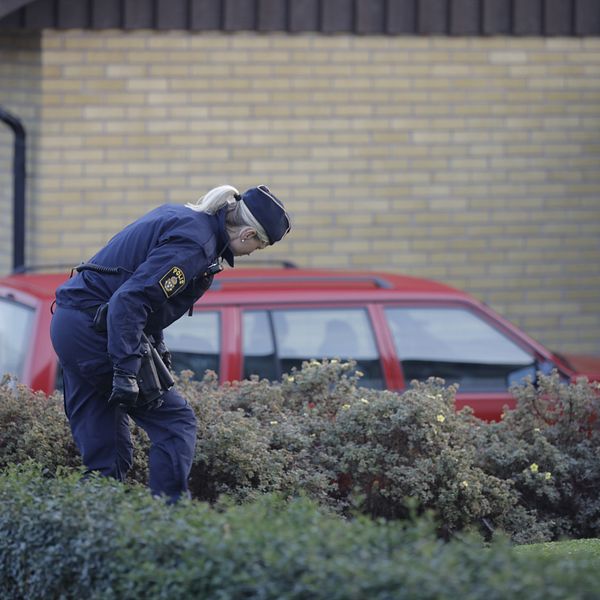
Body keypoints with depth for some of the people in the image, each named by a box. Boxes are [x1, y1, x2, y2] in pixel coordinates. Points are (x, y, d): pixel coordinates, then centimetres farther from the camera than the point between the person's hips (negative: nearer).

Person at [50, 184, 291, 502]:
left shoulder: (178, 215, 14)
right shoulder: (195, 243, -16)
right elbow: (129, 299, -25)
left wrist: (155, 342, 18)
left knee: (106, 457, 10)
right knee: (175, 422, -4)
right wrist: (126, 371, -27)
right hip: (95, 329, -10)